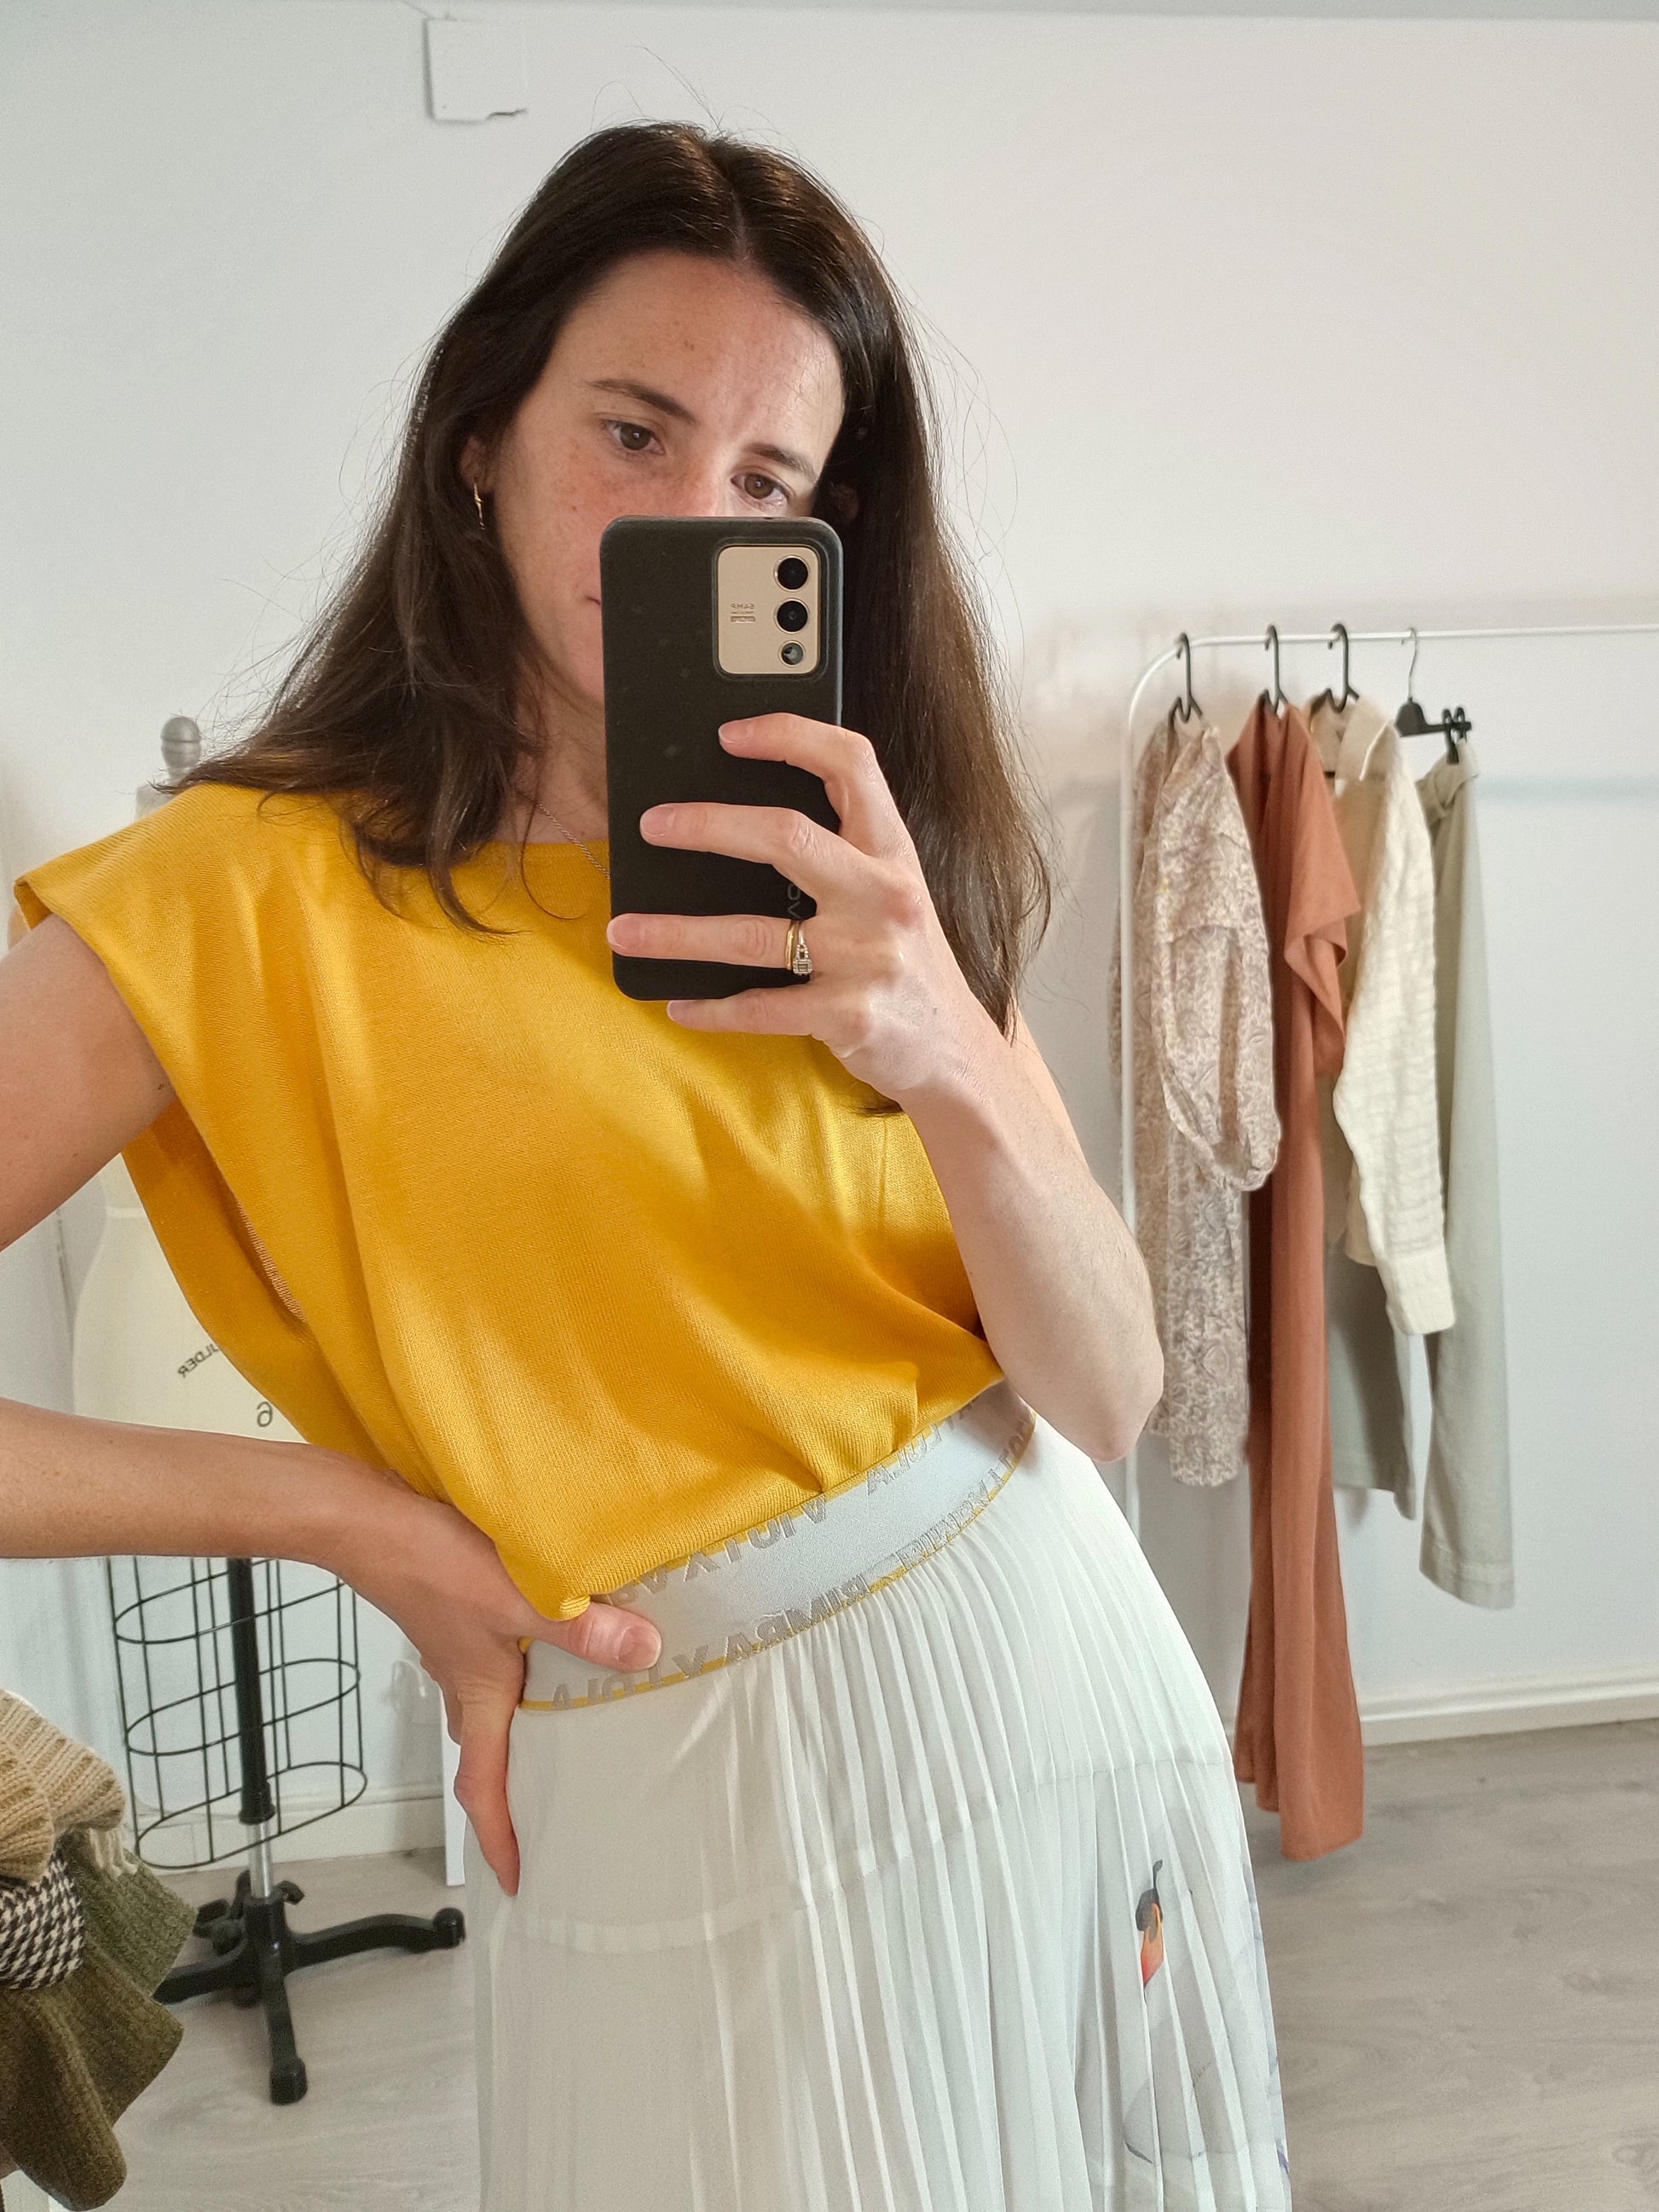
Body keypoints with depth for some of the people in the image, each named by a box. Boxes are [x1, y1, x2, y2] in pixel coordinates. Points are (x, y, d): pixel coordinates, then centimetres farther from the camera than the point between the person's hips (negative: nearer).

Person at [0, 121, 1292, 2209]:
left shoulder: (860, 864, 3)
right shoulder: (248, 894, -11)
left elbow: (1107, 1394, -6)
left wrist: (945, 1058, -24)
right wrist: (346, 1509, -14)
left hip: (1055, 1669, 5)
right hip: (682, 1789, -4)